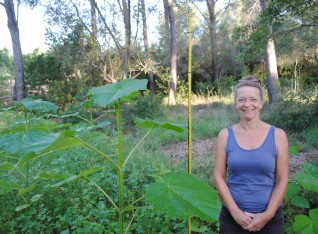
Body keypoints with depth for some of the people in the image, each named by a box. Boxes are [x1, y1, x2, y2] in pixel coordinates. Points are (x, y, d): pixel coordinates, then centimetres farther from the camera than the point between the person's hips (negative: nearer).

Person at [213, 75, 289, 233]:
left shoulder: (277, 135, -4)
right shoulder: (225, 135, -4)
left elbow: (282, 180, -3)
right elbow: (218, 177, -4)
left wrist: (267, 214, -10)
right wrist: (235, 212, -10)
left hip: (270, 218, 0)